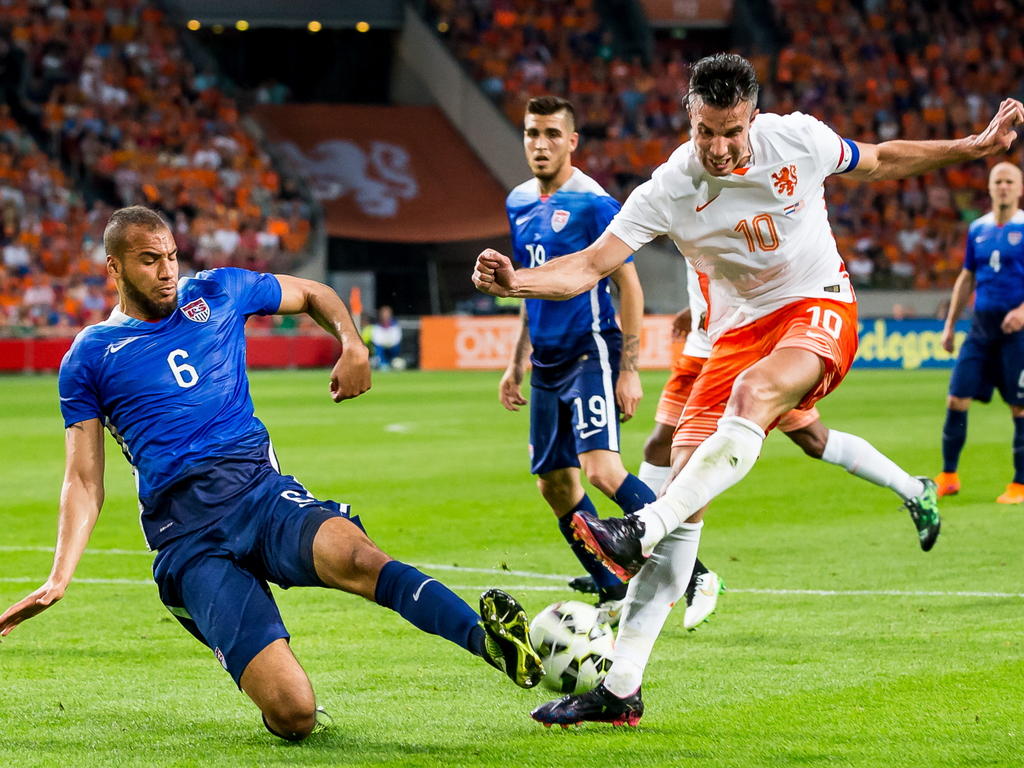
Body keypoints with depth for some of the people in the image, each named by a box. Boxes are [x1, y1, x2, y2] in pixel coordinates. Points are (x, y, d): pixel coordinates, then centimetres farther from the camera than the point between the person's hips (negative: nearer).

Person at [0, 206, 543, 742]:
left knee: (354, 559, -38)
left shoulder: (217, 293, 16)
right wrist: (58, 579, -5)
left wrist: (352, 346, 14)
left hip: (261, 492, 2)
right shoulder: (90, 358, 10)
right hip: (185, 534, -2)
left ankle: (487, 637, -50)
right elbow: (84, 481, 8)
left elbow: (312, 294, 34)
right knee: (293, 716, -20)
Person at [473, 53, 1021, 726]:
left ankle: (641, 533, -46)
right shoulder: (669, 190, -13)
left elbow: (877, 161, 11)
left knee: (753, 392, -37)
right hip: (739, 332, 2)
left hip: (820, 312, -1)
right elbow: (589, 267, -17)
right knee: (686, 493, -10)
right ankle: (622, 689, -9)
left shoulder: (799, 139, -10)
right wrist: (515, 281, -36)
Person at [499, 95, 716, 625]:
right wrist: (517, 363, 21)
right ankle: (614, 594, 20)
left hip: (591, 354, -8)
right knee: (554, 484, 8)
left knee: (601, 469, -22)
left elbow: (629, 287, -11)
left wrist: (629, 369, -15)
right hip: (547, 362, 8)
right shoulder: (519, 203, 11)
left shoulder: (593, 203, -11)